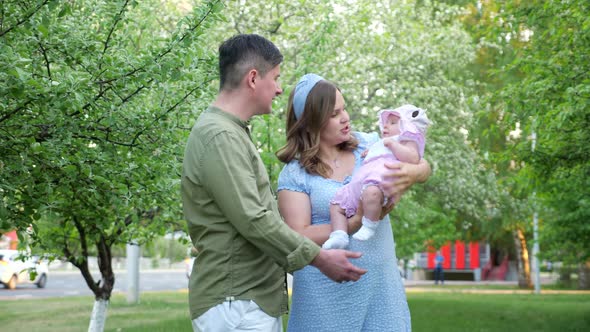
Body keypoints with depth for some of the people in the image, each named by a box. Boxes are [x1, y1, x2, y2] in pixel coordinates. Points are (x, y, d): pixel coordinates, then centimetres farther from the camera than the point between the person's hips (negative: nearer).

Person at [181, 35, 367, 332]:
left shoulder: (230, 132, 17)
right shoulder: (220, 137, -17)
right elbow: (252, 221, -20)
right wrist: (319, 258, -12)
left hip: (257, 300, 10)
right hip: (236, 304, -10)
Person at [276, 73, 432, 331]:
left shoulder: (366, 144, 4)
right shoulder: (294, 174, -6)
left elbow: (424, 166, 7)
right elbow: (299, 237, -12)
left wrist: (412, 173, -18)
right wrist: (356, 223, -24)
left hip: (381, 282, 3)